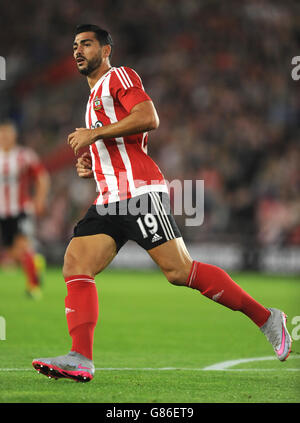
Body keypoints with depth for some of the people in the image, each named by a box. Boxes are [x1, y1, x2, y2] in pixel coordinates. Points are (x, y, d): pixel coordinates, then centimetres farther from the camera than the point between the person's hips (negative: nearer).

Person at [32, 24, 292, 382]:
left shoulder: (119, 77, 3)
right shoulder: (94, 98, 31)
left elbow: (149, 118, -15)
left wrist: (94, 133, -12)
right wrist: (90, 166, 18)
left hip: (139, 192, -9)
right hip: (109, 200, 9)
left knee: (179, 271, -14)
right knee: (75, 268, -10)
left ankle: (266, 318, -4)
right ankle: (81, 360, -21)